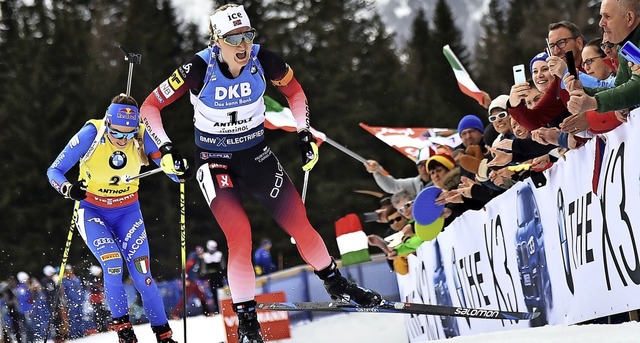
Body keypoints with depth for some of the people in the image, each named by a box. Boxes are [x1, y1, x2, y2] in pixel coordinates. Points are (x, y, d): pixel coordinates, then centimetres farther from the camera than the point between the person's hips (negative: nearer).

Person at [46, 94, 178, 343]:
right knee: (113, 263, -23)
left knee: (142, 274, -8)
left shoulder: (142, 137, -18)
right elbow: (54, 170, -18)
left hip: (127, 211, 2)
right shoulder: (91, 135, -24)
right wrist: (68, 189, -38)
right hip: (92, 211, -2)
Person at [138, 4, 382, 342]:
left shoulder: (262, 60, -17)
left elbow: (295, 92, 5)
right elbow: (150, 107, -15)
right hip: (214, 159, -3)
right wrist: (167, 151, -22)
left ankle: (336, 284, 26)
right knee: (239, 235, -21)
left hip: (256, 154, 3)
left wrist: (305, 136, 0)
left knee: (299, 224, -1)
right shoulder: (199, 68, -24)